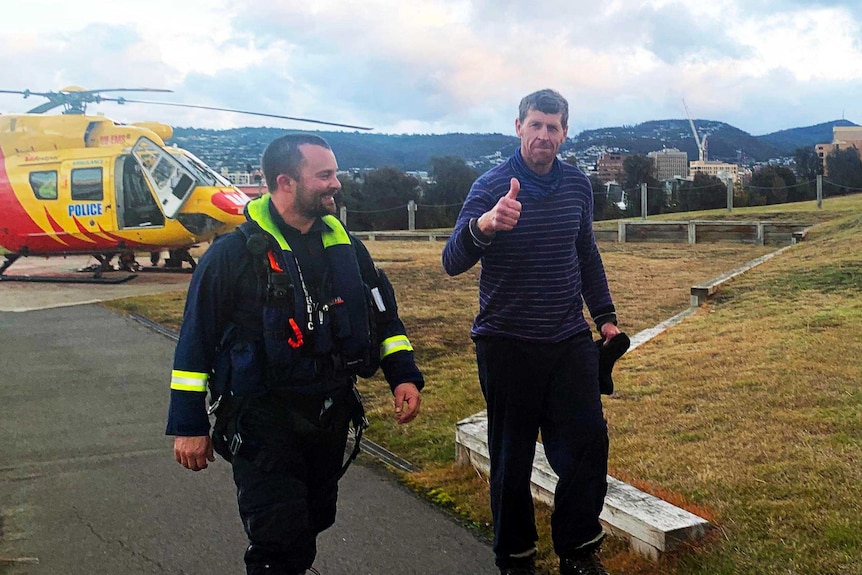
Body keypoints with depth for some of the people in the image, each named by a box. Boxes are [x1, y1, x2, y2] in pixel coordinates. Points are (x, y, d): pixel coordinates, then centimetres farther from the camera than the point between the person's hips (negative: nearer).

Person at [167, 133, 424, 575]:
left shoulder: (344, 246, 5)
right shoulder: (234, 254, -11)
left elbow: (383, 314, 15)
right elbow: (196, 340, -7)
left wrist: (403, 375, 4)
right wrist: (188, 425, -6)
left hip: (331, 417, 6)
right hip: (263, 420, -5)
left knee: (313, 523, 19)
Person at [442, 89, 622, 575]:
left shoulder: (578, 185, 6)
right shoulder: (492, 186, -10)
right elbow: (453, 263, -21)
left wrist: (605, 314, 14)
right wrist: (484, 225, -41)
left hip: (570, 341, 4)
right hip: (508, 346, -4)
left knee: (589, 444, 2)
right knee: (512, 457, 5)